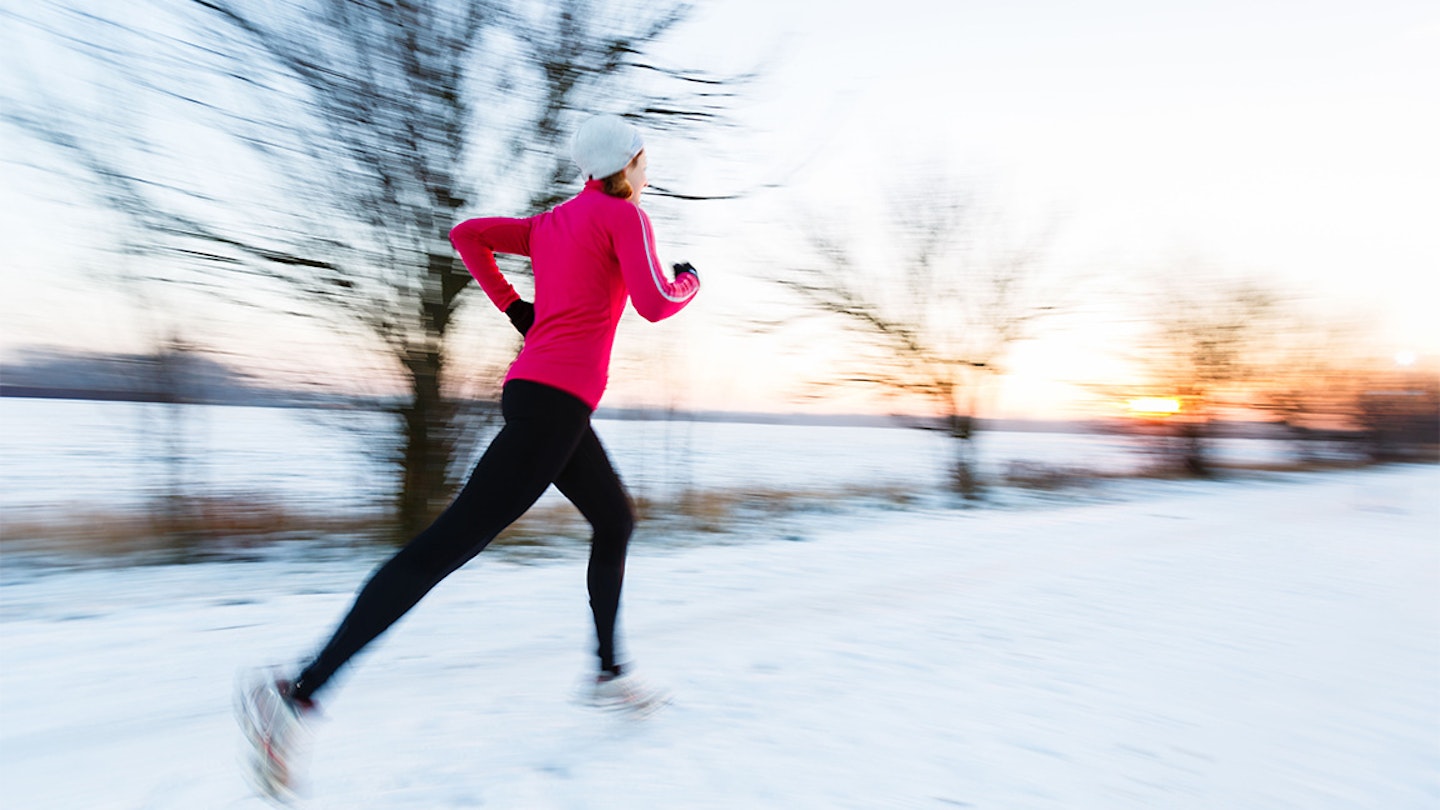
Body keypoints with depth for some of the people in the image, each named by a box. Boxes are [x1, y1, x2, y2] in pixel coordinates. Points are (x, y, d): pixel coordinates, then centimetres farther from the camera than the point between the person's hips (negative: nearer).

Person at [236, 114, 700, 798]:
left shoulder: (550, 223, 21)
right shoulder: (625, 215, -2)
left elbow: (465, 234, 20)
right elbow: (654, 304, -12)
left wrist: (513, 307, 20)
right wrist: (688, 282, 10)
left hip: (536, 390, 10)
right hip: (556, 402, -10)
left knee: (615, 522, 21)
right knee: (449, 544, -14)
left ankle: (610, 672, 30)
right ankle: (298, 693, -13)